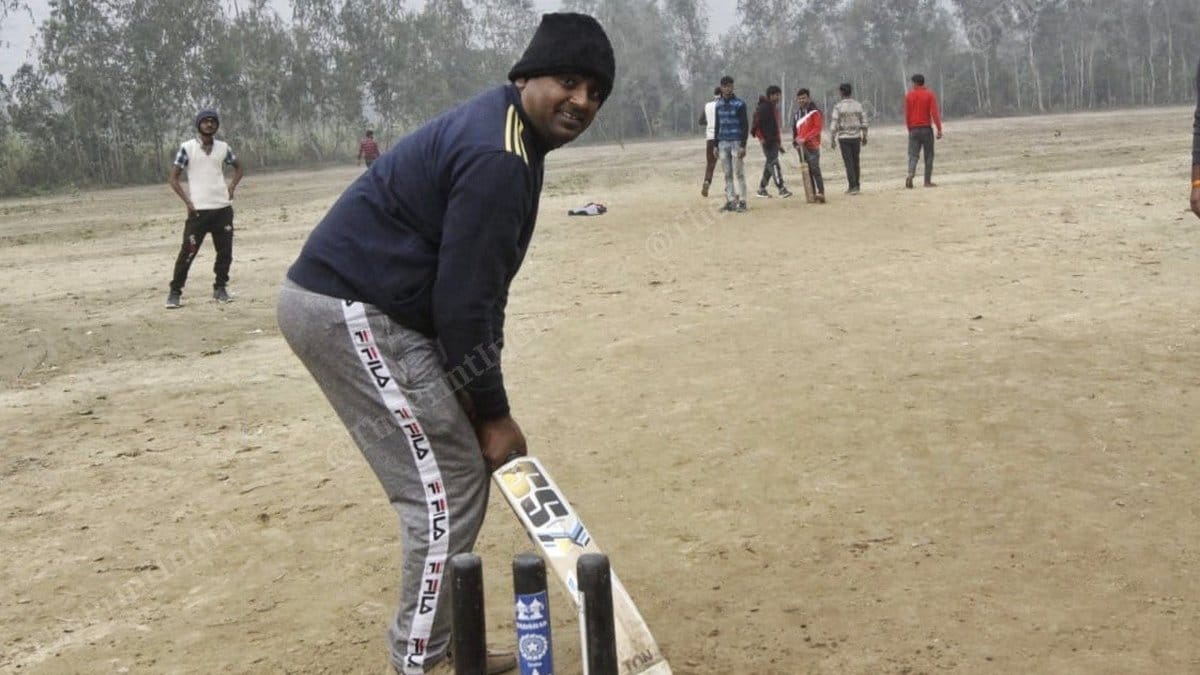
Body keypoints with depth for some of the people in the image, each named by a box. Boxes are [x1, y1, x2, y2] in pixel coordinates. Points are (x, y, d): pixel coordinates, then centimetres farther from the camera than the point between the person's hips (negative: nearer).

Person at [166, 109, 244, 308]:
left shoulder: (223, 147, 8)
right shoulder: (187, 148, -3)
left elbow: (238, 167, 24)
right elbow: (173, 178, -1)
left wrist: (232, 186, 6)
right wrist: (187, 202, -11)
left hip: (223, 208, 4)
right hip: (198, 210, -4)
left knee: (225, 251, 5)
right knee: (188, 252, -5)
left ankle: (220, 288, 20)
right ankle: (175, 292, 1)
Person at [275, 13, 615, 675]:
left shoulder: (500, 131, 13)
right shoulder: (497, 156, -20)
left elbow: (471, 287, 15)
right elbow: (464, 300, -20)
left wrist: (481, 401, 11)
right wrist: (493, 414, -11)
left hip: (351, 306, 11)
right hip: (349, 312, -11)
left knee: (465, 468, 15)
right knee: (446, 489, -7)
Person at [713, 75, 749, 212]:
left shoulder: (739, 104, -5)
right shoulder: (718, 105, 11)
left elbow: (745, 125, -6)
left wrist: (743, 145, -13)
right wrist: (716, 145, 14)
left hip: (736, 142, -5)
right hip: (723, 143, 5)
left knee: (739, 173, -5)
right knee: (727, 174, 5)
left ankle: (742, 202, -3)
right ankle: (730, 201, 8)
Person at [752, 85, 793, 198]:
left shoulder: (774, 106, 17)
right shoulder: (764, 107, -12)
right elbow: (756, 122, -16)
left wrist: (778, 140, 22)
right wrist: (760, 137, -20)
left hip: (774, 140, 10)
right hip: (767, 140, -10)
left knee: (770, 164, 11)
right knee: (773, 163, -14)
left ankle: (761, 188, 18)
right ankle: (781, 189, -20)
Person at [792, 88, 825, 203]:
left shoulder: (815, 111, -6)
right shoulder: (796, 113, 14)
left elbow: (818, 128, -13)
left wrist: (805, 138, -19)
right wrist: (795, 142, 10)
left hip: (812, 146, -6)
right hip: (801, 146, 6)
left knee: (815, 170, -12)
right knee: (806, 171, 6)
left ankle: (820, 194, -13)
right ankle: (812, 194, 10)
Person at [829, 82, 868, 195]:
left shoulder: (838, 106, -10)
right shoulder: (858, 105, 2)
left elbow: (834, 125, -12)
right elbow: (864, 122, 6)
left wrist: (832, 140, -6)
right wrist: (864, 137, 16)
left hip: (844, 138, -3)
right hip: (856, 137, 4)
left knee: (848, 162, -1)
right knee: (856, 161, 13)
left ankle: (853, 186, -5)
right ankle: (857, 185, 18)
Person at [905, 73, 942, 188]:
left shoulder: (909, 95, 3)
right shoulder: (930, 95, -2)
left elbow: (906, 114, 5)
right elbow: (934, 113, -11)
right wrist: (939, 129, -9)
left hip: (913, 130, 1)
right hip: (926, 128, -1)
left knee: (913, 154, 1)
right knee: (928, 155, 8)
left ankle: (911, 174, -25)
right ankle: (927, 181, 7)